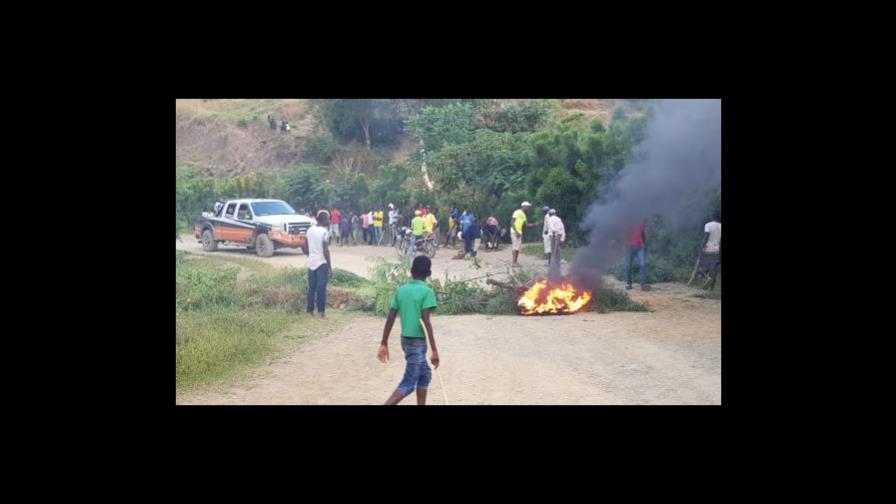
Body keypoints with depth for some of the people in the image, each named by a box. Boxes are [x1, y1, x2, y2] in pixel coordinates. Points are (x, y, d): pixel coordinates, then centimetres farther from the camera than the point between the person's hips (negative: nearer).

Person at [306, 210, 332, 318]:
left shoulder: (310, 230, 9)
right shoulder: (324, 232, -12)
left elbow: (307, 248, 13)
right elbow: (326, 250, -14)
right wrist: (330, 266, -10)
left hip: (311, 262, 6)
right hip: (322, 263, -6)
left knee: (311, 287, 11)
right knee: (321, 288, -3)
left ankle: (310, 310, 14)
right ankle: (321, 312, -1)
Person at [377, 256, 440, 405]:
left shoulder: (400, 290, 5)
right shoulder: (427, 291, -12)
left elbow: (390, 319, 4)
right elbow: (425, 322, -19)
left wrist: (384, 344, 10)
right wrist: (434, 350, -16)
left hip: (405, 340, 7)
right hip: (417, 342, -7)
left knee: (425, 375, 23)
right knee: (408, 384, -5)